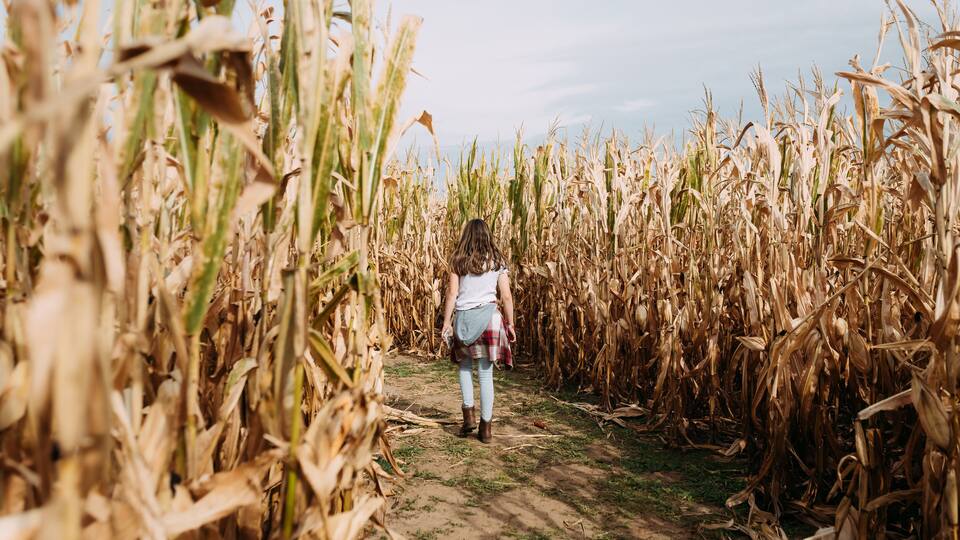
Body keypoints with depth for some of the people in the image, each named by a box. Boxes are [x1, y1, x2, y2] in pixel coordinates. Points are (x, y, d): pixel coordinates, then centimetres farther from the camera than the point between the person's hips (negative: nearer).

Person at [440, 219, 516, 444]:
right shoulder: (497, 261, 4)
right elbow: (506, 296, 2)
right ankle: (486, 427, 9)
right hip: (489, 316, 0)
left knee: (465, 365, 21)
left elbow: (452, 294, -2)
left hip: (463, 317, 0)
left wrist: (446, 322, 4)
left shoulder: (458, 260, 2)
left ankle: (469, 414, 11)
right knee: (486, 373, 5)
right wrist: (510, 324, 10)